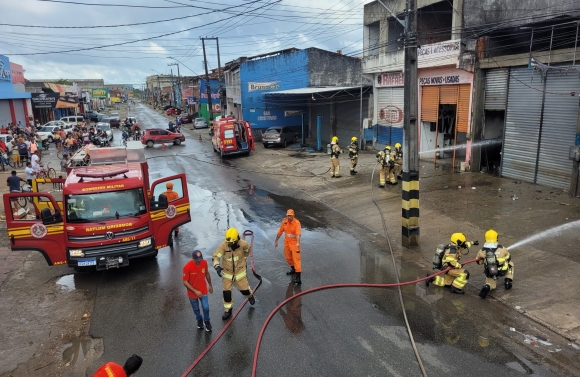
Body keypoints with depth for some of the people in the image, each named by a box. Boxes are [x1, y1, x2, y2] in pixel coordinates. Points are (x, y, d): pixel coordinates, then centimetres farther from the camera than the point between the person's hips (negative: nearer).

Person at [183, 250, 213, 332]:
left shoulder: (204, 262, -16)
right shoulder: (187, 267, -28)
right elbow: (185, 282, -20)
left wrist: (210, 285, 12)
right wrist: (195, 291, -23)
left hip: (203, 291, 2)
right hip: (192, 293, -2)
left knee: (206, 307, 1)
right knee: (196, 309, 18)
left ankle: (207, 321, 31)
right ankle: (199, 320, 49)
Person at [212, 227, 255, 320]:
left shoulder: (243, 244, -22)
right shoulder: (223, 245, -25)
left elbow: (247, 250, 2)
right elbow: (215, 256, -27)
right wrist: (217, 266, -44)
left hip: (240, 271, 0)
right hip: (227, 272, 0)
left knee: (244, 289, 12)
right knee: (226, 292, 4)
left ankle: (250, 295, 49)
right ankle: (228, 310, 26)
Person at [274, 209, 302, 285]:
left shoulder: (297, 223, -21)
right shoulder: (284, 221, -4)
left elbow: (298, 234, -33)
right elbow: (280, 231, 7)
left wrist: (298, 243, -48)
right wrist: (276, 241, 12)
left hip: (294, 243, -6)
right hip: (286, 242, 6)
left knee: (296, 258, -9)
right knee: (288, 257, 19)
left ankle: (298, 275, -9)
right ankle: (293, 269, 43)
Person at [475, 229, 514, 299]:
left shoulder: (482, 251, -15)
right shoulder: (502, 249, -17)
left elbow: (479, 262, 2)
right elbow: (509, 258, 3)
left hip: (489, 273, 1)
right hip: (502, 271, -1)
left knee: (490, 284, 29)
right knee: (510, 264, 31)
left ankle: (486, 287, -7)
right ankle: (508, 281, 25)